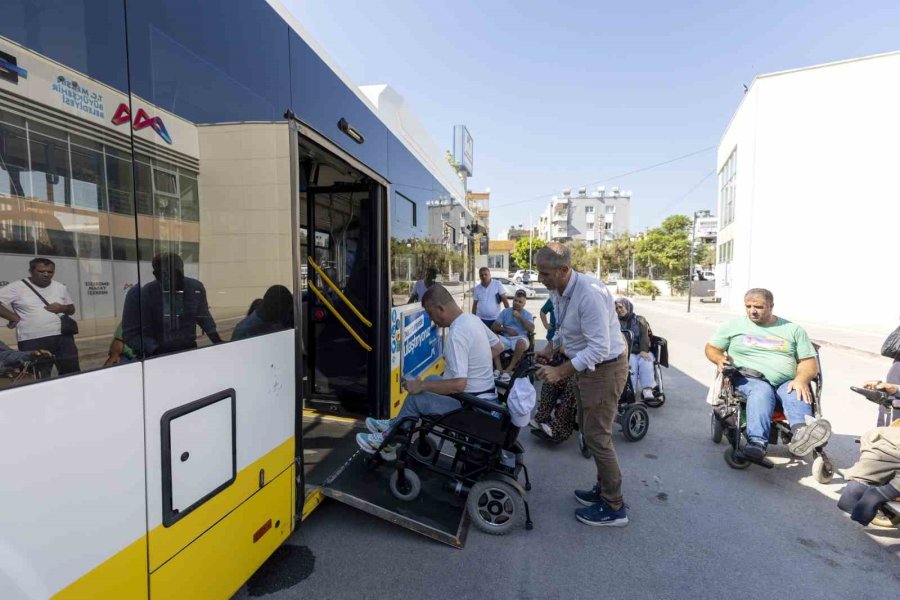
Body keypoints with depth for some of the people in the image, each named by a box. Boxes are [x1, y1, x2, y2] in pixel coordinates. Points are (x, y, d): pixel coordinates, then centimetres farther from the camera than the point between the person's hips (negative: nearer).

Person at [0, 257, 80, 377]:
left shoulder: (61, 287, 10)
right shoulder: (17, 287, -2)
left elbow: (72, 309, 18)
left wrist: (62, 308, -4)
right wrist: (13, 317, -13)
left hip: (63, 338, 4)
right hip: (33, 341, -3)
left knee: (72, 373, 10)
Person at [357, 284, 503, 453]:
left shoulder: (456, 335, -28)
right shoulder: (473, 319, 1)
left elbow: (458, 384, -31)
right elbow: (498, 346, 14)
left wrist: (422, 386, -20)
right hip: (484, 392, 9)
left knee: (415, 398, -2)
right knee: (431, 380, 21)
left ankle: (386, 439, 20)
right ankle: (396, 424, 31)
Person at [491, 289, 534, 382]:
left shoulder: (527, 314, 10)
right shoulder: (505, 311, 13)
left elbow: (531, 329, -8)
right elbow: (493, 327, 5)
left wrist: (520, 317, -10)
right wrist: (506, 330, -10)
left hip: (520, 338, -2)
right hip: (505, 338, 2)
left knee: (521, 343, -38)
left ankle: (508, 370, -26)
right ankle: (499, 368, -29)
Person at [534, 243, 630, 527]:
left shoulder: (589, 294, -30)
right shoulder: (558, 291, -1)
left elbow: (599, 348, -30)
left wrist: (560, 372, -29)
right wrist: (550, 346, 2)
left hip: (605, 368, -9)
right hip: (588, 366, 9)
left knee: (597, 437, 1)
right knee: (589, 430, 20)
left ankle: (614, 508, 20)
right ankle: (604, 489, 40)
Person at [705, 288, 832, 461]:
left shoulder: (793, 329, 16)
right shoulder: (733, 325, 14)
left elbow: (808, 362, 10)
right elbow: (711, 348, 15)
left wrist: (801, 379, -13)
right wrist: (720, 359, -10)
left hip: (787, 383, 2)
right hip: (749, 379, -2)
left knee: (796, 395, -33)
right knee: (762, 391, -36)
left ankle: (801, 432, -62)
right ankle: (757, 443, -54)